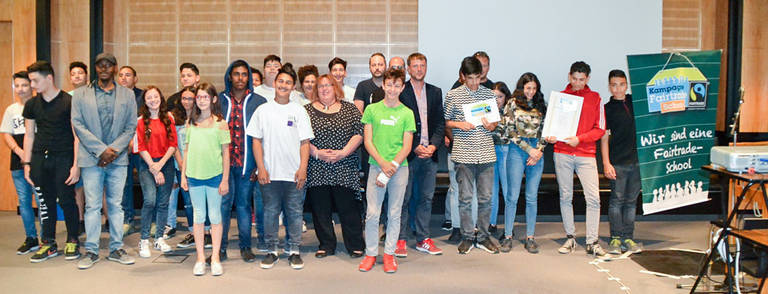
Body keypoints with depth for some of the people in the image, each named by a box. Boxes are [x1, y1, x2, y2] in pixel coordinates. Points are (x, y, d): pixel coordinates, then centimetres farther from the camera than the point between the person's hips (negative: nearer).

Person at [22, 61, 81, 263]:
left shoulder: (68, 102, -5)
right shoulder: (31, 104, 10)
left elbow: (77, 136, -5)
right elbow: (29, 135, 15)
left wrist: (76, 165, -10)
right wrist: (26, 163, 9)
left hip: (63, 158, -4)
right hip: (39, 157, 5)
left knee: (66, 200, -3)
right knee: (45, 201, 9)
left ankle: (72, 242, 12)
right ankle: (49, 244, 18)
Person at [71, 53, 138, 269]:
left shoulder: (127, 95, 9)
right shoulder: (81, 94, 7)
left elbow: (131, 127, 5)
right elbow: (78, 125, -1)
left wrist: (114, 150, -9)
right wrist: (101, 150, -10)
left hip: (118, 158, 1)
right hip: (91, 158, -1)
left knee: (116, 205, 7)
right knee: (92, 206, 1)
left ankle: (116, 249, 15)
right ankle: (91, 251, 9)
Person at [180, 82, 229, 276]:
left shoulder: (220, 123, -1)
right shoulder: (191, 123, 8)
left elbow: (226, 153, -1)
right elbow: (186, 151, 12)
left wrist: (225, 179, -4)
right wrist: (183, 175, 7)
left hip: (214, 175, -2)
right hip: (194, 176, 3)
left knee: (215, 216, 4)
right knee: (198, 216, 8)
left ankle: (215, 257, 14)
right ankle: (200, 257, 17)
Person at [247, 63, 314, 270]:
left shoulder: (299, 111, 5)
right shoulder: (263, 110, 5)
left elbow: (305, 142, 3)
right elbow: (256, 141, 3)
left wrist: (303, 168, -5)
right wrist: (261, 168, -4)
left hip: (294, 174, 0)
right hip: (269, 173, 0)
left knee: (294, 213, 5)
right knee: (270, 212, 7)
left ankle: (294, 251, 16)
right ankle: (271, 251, 19)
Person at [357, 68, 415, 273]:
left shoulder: (407, 113, 3)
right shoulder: (372, 109, 5)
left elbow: (406, 147, -1)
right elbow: (368, 141, 2)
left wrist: (391, 168, -10)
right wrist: (383, 163, -11)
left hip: (399, 168, 0)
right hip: (377, 166, 0)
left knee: (394, 213, 6)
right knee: (372, 213, 0)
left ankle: (389, 253, 17)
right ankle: (371, 253, 13)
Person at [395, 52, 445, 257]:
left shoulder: (435, 92, 13)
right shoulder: (400, 92, -2)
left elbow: (440, 123, 10)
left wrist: (434, 145, -5)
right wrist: (414, 147, -12)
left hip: (430, 153, 4)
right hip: (407, 153, -4)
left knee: (426, 198, 9)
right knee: (404, 198, 1)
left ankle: (423, 239, 19)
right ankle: (401, 240, 10)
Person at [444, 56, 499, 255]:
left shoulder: (489, 94, 9)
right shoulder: (453, 95, 2)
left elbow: (496, 120, 17)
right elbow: (445, 122, 7)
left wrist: (492, 126, -5)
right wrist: (459, 124, -11)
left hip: (486, 153, 2)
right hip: (463, 154, -2)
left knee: (485, 197, 7)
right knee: (465, 197, 3)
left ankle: (483, 236, 19)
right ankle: (467, 237, 15)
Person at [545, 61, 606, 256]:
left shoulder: (595, 98, 7)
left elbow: (600, 129, 2)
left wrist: (580, 139, -13)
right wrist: (550, 137, -9)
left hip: (586, 154, -1)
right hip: (562, 154, 1)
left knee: (593, 198, -6)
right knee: (565, 197, 6)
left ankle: (592, 242, 2)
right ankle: (570, 238, 16)